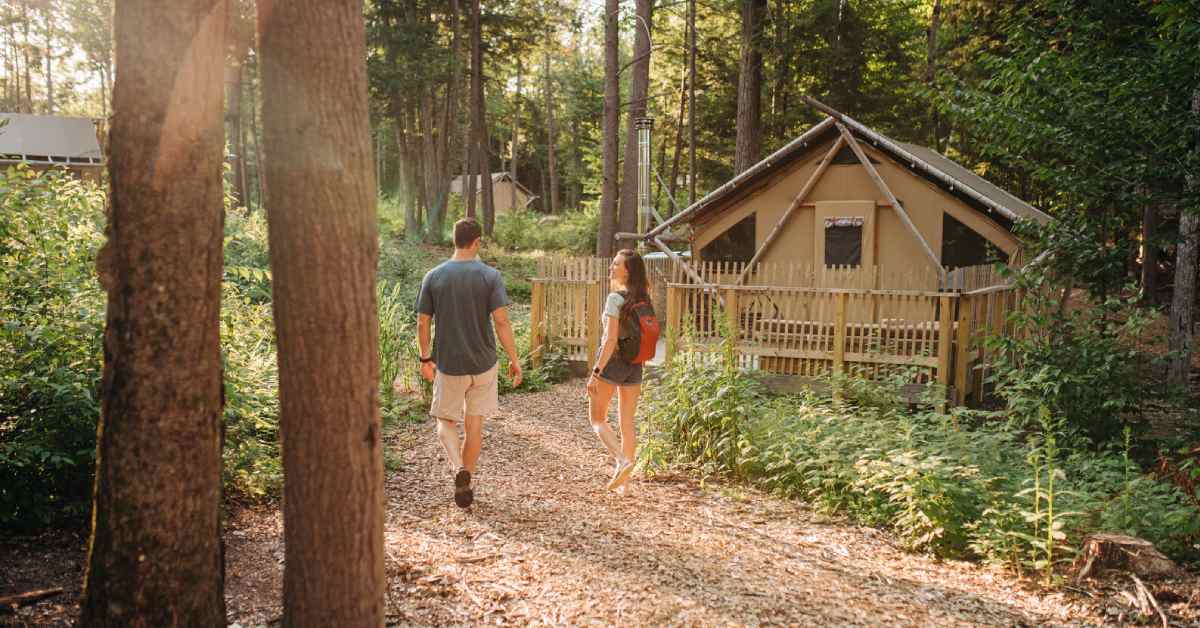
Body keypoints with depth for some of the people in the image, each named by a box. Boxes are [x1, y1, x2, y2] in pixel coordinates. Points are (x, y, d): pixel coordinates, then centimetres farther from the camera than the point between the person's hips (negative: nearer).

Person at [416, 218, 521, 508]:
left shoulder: (433, 277, -3)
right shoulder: (490, 275, -8)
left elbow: (422, 324, -1)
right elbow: (501, 321, -14)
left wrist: (425, 358, 12)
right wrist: (514, 359, -6)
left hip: (448, 365, 0)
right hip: (483, 364, 0)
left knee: (446, 421, 15)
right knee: (474, 425, 14)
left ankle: (458, 468, -9)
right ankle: (466, 483, 21)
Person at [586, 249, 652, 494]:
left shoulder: (616, 298, -15)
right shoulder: (643, 299, 5)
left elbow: (611, 339, -20)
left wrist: (596, 372, -19)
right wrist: (638, 370, 17)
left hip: (612, 362, -6)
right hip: (635, 366, 6)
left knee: (597, 419, 10)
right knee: (627, 423, 12)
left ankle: (622, 461, -10)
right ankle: (623, 481, 17)